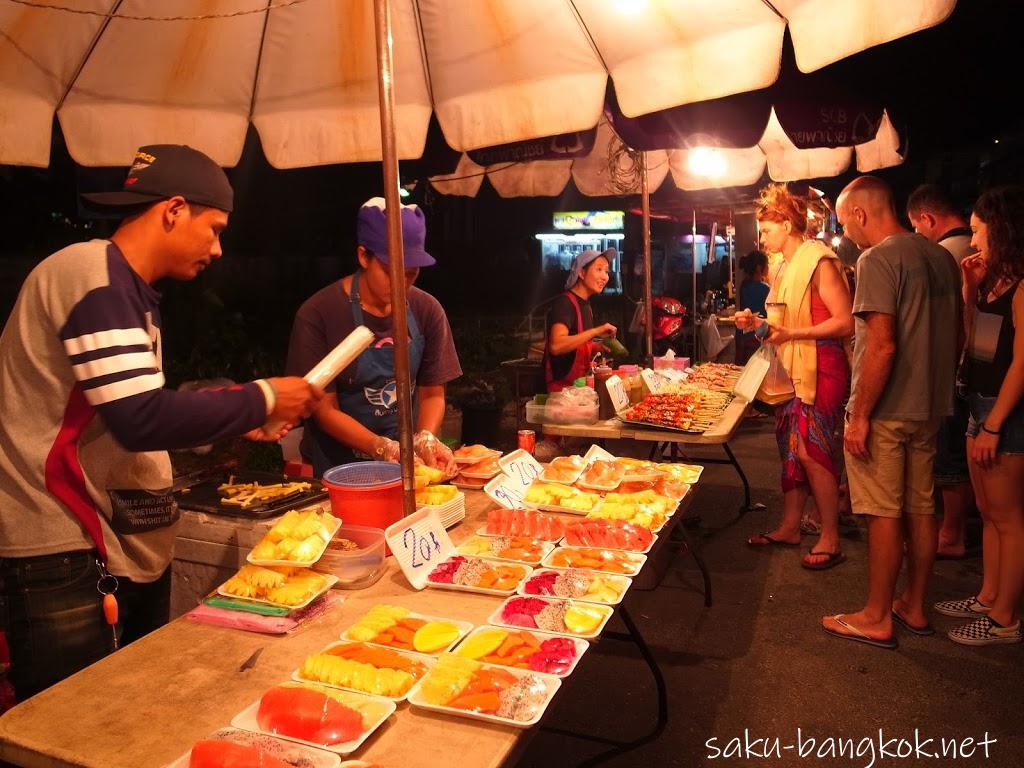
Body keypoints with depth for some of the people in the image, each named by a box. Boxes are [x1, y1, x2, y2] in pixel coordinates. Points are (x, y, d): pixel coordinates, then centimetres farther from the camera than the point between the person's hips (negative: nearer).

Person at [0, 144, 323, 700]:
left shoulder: (122, 286, 14)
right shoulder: (95, 277, -16)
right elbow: (142, 420, -26)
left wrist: (236, 420, 7)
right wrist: (261, 399, -15)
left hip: (128, 546, 10)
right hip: (67, 558, -9)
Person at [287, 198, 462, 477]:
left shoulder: (427, 310, -1)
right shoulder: (318, 314, -11)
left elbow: (432, 394, 5)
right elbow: (325, 410, -10)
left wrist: (426, 440, -15)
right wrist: (385, 449, -23)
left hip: (407, 458, 3)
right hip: (339, 464, -2)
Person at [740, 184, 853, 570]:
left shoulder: (818, 262, -12)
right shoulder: (786, 267, 16)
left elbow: (845, 322, -18)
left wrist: (792, 334, -22)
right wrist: (759, 323, 9)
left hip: (820, 369, -9)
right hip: (792, 369, 9)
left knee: (812, 449, -8)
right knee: (791, 447, 11)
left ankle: (830, 538, 4)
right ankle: (789, 527, 22)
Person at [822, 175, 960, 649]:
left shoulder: (877, 260, -15)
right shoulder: (941, 257, 11)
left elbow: (882, 345, -22)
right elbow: (954, 334, 17)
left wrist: (859, 416, -18)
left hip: (885, 410, -8)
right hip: (929, 407, 8)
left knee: (884, 514, 0)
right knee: (921, 508, 14)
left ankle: (876, 618, 12)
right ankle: (914, 607, 27)